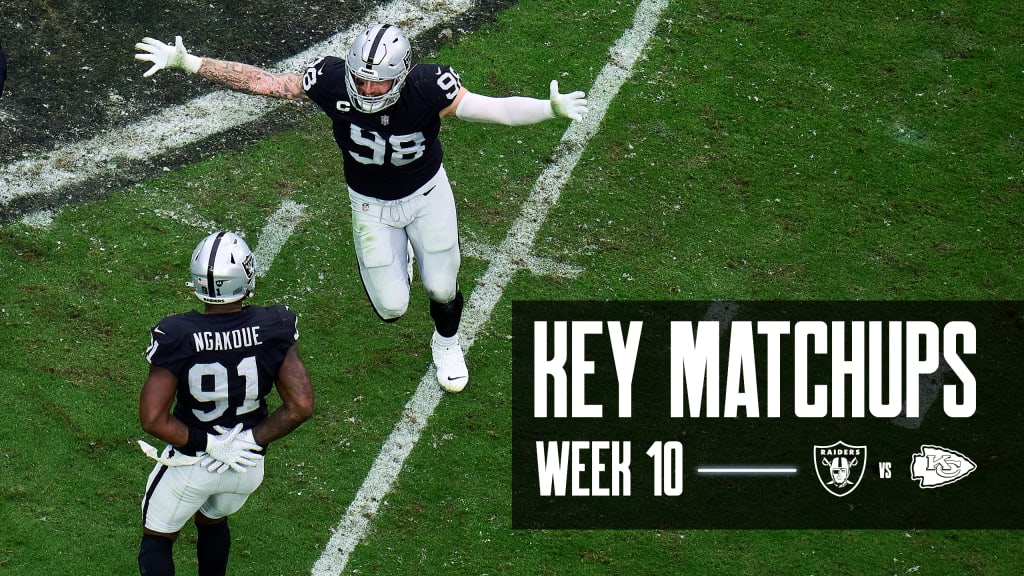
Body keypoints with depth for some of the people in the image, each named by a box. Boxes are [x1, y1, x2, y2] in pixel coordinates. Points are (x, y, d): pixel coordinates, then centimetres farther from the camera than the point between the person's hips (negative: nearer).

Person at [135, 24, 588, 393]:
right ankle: (397, 256, 41)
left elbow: (496, 109, -36)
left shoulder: (428, 89, -35)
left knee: (441, 288, 11)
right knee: (391, 307, 5)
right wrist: (185, 63, -26)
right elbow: (259, 82, -23)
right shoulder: (332, 82, -32)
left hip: (427, 193, -1)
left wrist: (550, 109, -55)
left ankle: (446, 342, 48)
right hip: (372, 205, 1)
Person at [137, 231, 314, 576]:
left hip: (190, 463, -3)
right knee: (212, 521, 34)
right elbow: (301, 406, -19)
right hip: (249, 465, 3)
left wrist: (208, 444, -16)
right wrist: (249, 441, -13)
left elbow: (153, 419, -25)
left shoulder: (178, 337, -26)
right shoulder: (273, 330, -20)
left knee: (157, 540, 21)